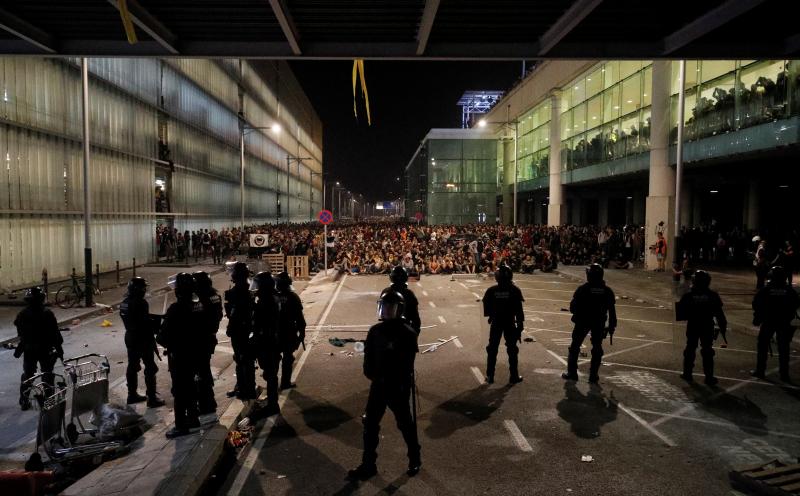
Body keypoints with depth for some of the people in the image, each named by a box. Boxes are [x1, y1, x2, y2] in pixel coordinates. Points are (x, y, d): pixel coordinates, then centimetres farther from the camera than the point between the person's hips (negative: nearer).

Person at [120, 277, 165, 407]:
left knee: (132, 366, 17)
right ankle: (152, 398, 3)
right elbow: (145, 322, -22)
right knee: (150, 368, 0)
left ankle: (132, 394, 27)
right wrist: (158, 324, -6)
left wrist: (156, 318, 10)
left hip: (130, 337, 9)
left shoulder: (125, 302, 5)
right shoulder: (140, 303, -22)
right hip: (143, 339, -9)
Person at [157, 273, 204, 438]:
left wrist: (159, 338, 0)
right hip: (194, 353, 8)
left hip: (179, 355, -8)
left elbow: (164, 335, -19)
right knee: (190, 386, 20)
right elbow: (202, 329, 9)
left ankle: (181, 425, 5)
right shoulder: (198, 307, 3)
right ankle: (193, 418, 29)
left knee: (179, 390, 0)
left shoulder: (176, 308, -21)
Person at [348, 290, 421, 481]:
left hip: (399, 388, -5)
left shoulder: (407, 333, -14)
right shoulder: (375, 331, 1)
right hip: (378, 385, 5)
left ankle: (415, 459, 33)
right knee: (370, 424, 8)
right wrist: (371, 374, -6)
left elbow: (407, 363, -15)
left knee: (406, 424, 11)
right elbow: (369, 356, 6)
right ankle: (368, 465, 22)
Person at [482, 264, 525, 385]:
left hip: (496, 322, 2)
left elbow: (487, 308, -4)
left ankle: (490, 376, 12)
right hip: (510, 323, -1)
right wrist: (520, 323, -2)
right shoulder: (514, 290, -9)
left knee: (492, 349, 10)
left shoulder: (491, 290, -5)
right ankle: (514, 376, 12)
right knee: (512, 349, 9)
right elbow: (519, 310, -9)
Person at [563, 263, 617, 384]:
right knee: (597, 348, 11)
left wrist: (577, 314, 11)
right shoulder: (607, 291, -2)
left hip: (582, 321, -2)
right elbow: (612, 311, 1)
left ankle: (572, 373, 12)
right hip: (599, 323, 2)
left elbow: (573, 307, -10)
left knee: (575, 346, 10)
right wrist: (612, 325, 9)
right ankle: (594, 376, 12)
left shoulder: (582, 289, -11)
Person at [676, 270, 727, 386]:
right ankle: (709, 377, 7)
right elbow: (719, 314, -3)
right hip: (707, 328, 0)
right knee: (707, 352, 6)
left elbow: (681, 313, -6)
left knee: (690, 350, 11)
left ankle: (687, 374, 16)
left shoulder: (688, 296, -8)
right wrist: (723, 326, 4)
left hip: (692, 327, 0)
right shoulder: (713, 295, -5)